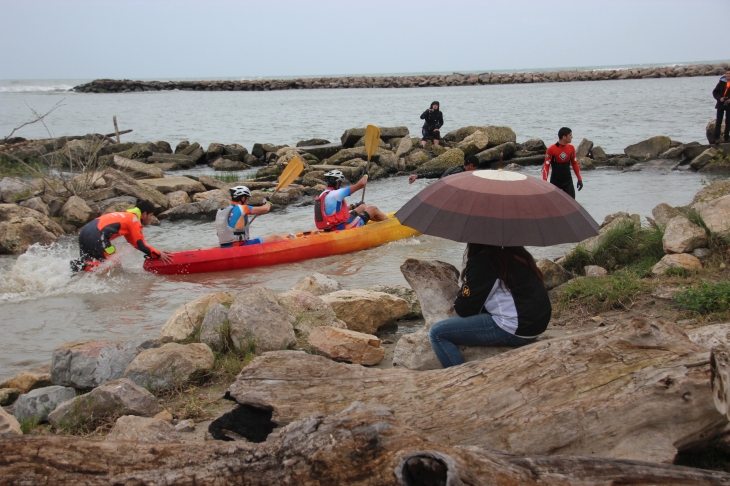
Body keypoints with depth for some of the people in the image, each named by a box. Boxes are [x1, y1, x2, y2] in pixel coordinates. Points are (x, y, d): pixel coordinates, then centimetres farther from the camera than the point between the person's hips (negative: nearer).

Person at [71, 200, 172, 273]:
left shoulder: (126, 216, 30)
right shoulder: (134, 220, 2)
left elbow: (135, 242, 33)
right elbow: (141, 245, -3)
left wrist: (156, 252, 28)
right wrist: (159, 255, 7)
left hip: (83, 233, 9)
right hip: (97, 236, -9)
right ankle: (83, 266, -18)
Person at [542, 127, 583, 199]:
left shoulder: (571, 148, 1)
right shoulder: (551, 149, -13)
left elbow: (575, 163, 11)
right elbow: (546, 166, -11)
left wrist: (579, 179, 8)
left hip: (568, 181, 4)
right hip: (555, 182, -3)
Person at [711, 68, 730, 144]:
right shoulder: (722, 82, 0)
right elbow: (715, 92, 0)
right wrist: (719, 98, -16)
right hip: (721, 104, 0)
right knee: (718, 121, 0)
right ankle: (716, 138, 1)